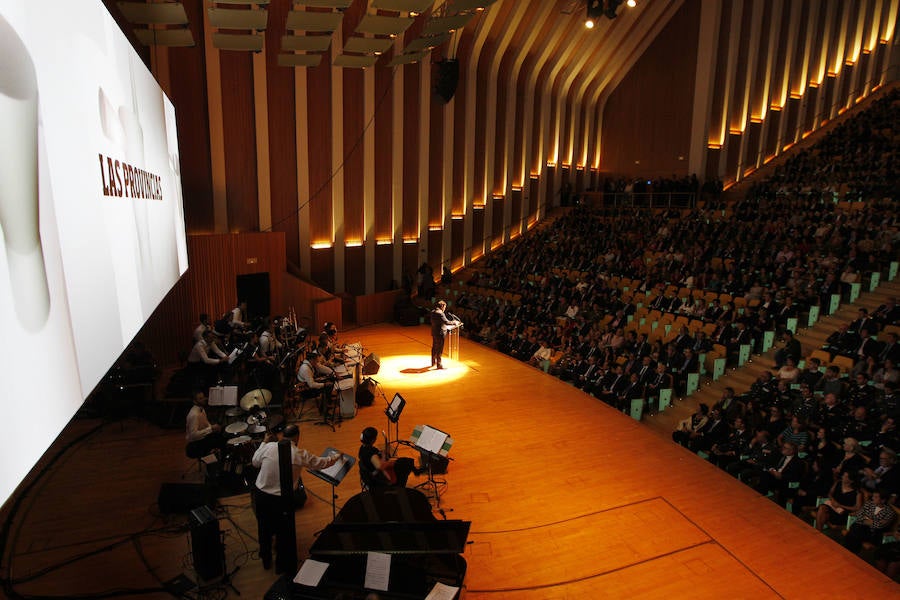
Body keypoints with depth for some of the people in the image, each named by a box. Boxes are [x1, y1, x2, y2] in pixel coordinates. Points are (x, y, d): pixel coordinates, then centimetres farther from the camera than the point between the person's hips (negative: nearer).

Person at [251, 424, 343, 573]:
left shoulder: (269, 447, -9)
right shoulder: (300, 454, -15)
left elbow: (255, 462, 9)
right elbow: (323, 463, -4)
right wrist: (338, 456, 15)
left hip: (260, 494, 4)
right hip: (280, 500, -4)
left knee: (264, 529, 26)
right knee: (284, 532, 18)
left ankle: (266, 560, 47)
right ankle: (282, 565, 35)